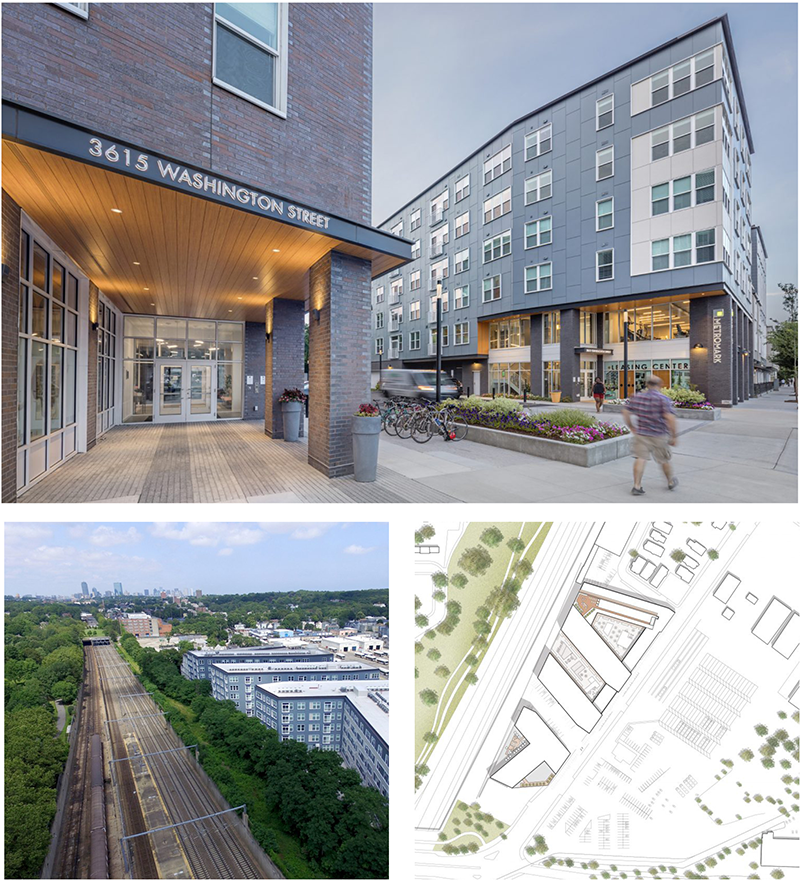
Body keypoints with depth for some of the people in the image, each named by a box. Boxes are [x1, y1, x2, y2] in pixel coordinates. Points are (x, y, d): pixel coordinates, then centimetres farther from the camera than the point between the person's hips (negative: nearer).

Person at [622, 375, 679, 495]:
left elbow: (625, 412, 3)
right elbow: (670, 418, -21)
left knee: (640, 459, 0)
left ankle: (636, 486, -9)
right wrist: (674, 436, -13)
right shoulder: (663, 399, -12)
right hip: (659, 436, -2)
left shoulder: (637, 396, 1)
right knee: (664, 460, 16)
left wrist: (631, 427, 14)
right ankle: (671, 482, 37)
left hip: (641, 434, 2)